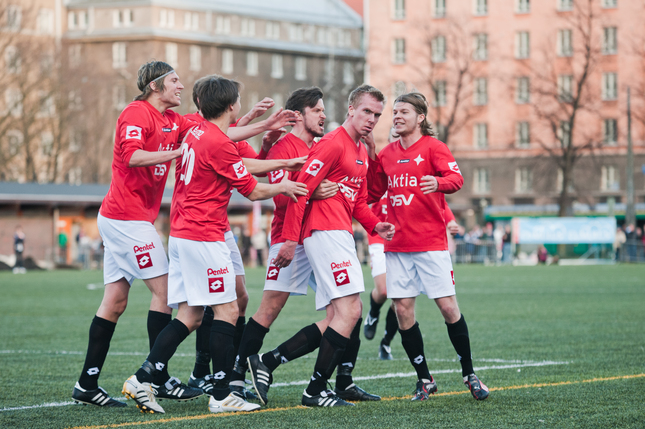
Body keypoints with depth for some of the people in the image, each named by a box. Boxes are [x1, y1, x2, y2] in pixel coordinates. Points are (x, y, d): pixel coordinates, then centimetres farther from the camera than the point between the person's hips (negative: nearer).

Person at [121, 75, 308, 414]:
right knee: (227, 310, -4)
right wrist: (282, 188, 12)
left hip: (181, 233, 9)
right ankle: (221, 396, -4)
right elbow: (253, 191, -6)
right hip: (204, 237, -9)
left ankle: (143, 380, 2)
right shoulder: (220, 144, -15)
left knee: (190, 315, 9)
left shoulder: (197, 133, 11)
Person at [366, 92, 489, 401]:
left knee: (448, 307, -5)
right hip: (397, 245, 5)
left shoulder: (433, 147, -3)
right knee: (403, 310, 0)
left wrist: (439, 182, -41)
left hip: (431, 243, -5)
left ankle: (469, 374, 10)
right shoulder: (387, 154, 12)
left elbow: (456, 177, -18)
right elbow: (373, 194, 19)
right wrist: (370, 158, 6)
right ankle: (424, 380, 11)